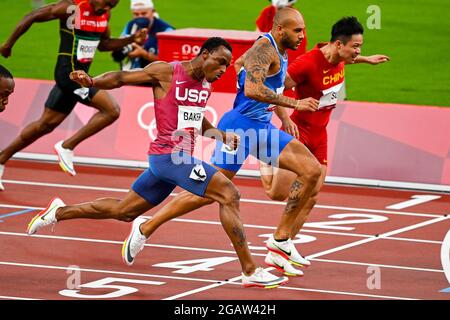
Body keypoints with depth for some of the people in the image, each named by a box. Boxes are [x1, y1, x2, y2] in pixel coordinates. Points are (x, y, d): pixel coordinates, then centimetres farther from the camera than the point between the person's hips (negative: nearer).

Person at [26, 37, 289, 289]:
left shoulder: (206, 85, 13)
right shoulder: (167, 72, -9)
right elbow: (122, 77, -5)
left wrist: (221, 135, 13)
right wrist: (92, 82, -22)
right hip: (170, 154, -9)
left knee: (124, 211, 20)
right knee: (229, 195, -18)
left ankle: (59, 212, 36)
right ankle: (250, 272, -16)